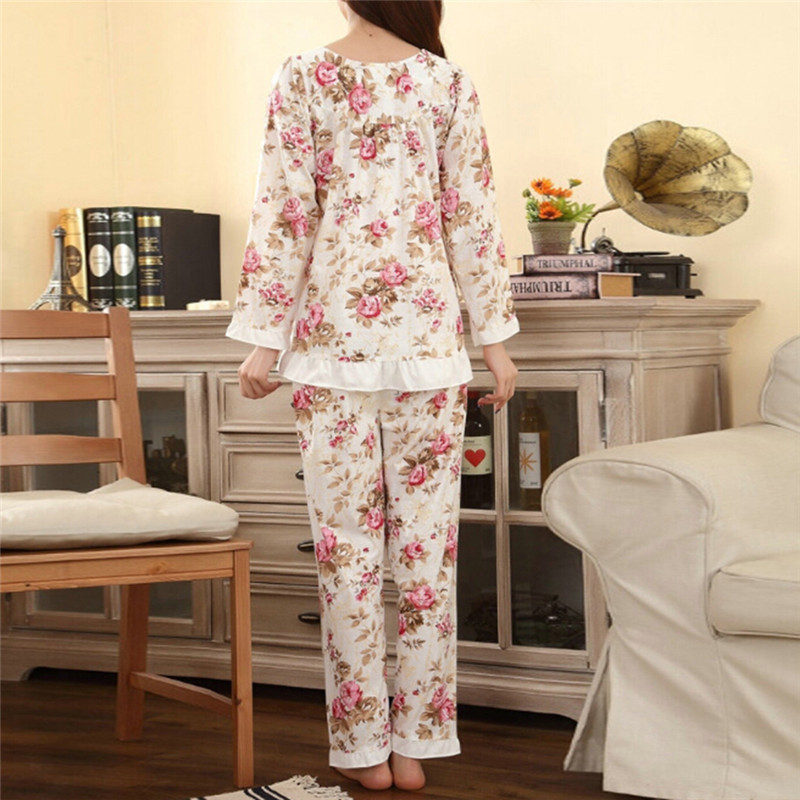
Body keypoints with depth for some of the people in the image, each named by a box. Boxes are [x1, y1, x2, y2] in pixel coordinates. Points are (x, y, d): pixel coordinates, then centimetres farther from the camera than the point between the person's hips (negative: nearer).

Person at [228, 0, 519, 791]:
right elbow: (473, 218, 2)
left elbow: (284, 212, -4)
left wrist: (265, 337, 0)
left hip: (333, 334, -1)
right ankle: (416, 742, 11)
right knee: (426, 539, 5)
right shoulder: (449, 81, 3)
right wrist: (494, 335, 7)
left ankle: (364, 747, 10)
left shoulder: (302, 77, 0)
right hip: (426, 334, 1)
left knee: (347, 540, 4)